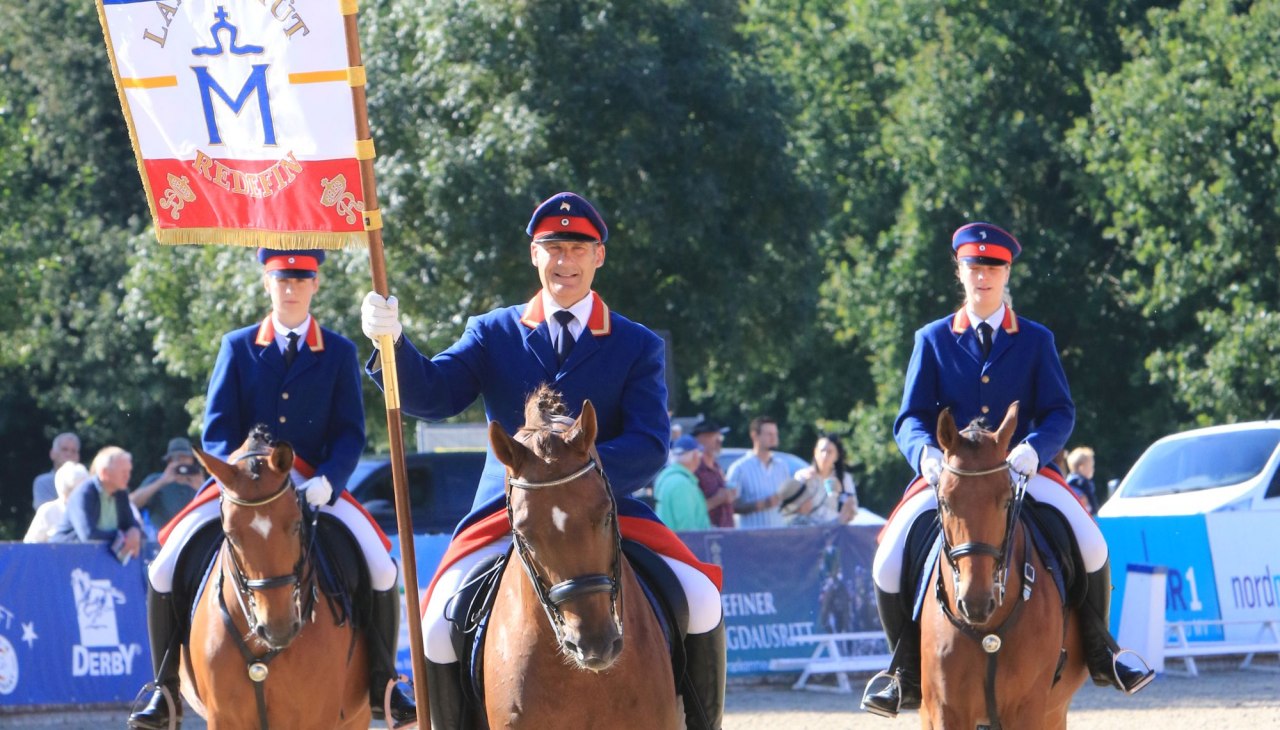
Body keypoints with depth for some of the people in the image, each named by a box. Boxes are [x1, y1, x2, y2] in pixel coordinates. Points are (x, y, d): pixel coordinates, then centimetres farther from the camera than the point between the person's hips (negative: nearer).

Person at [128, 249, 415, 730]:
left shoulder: (340, 353, 6)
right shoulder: (237, 347, 8)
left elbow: (350, 433, 0)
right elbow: (217, 429, 1)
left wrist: (326, 482, -20)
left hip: (317, 487, -1)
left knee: (382, 572, -22)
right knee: (165, 572, -16)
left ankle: (381, 687, -3)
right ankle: (166, 690, -2)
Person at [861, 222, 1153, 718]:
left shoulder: (1036, 341, 8)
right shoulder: (932, 340, 9)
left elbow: (1060, 413, 0)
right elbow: (910, 418, 3)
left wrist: (1032, 450, -22)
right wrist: (926, 453, -20)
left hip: (1022, 471, -1)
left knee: (1091, 547, -24)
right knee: (889, 566, -22)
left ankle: (1098, 652, -1)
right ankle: (908, 677, -3)